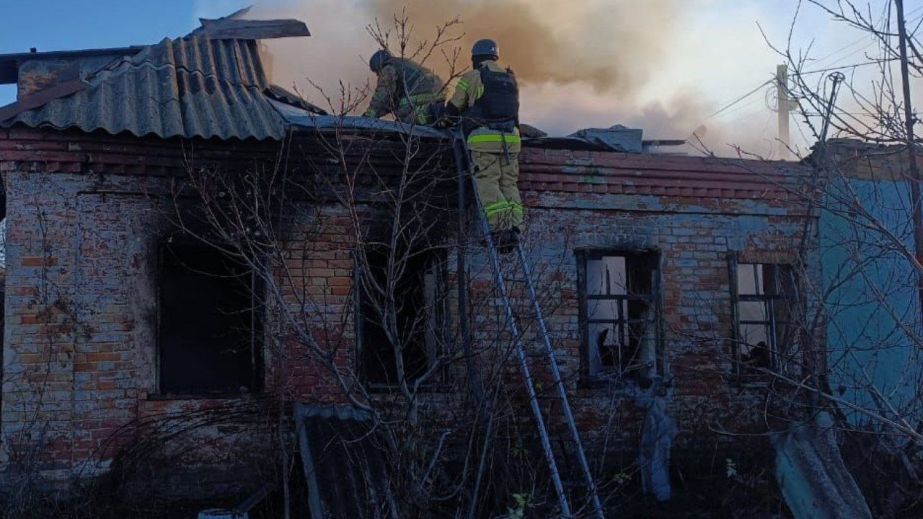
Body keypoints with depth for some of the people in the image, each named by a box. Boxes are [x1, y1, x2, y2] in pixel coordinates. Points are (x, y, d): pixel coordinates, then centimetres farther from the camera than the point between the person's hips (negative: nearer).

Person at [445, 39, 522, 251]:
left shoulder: (471, 78, 4)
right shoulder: (510, 79, 19)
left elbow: (453, 109, 12)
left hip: (484, 138, -5)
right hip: (510, 137, 5)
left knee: (488, 183, -7)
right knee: (509, 183, 6)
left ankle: (501, 227, -22)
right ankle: (514, 226, -8)